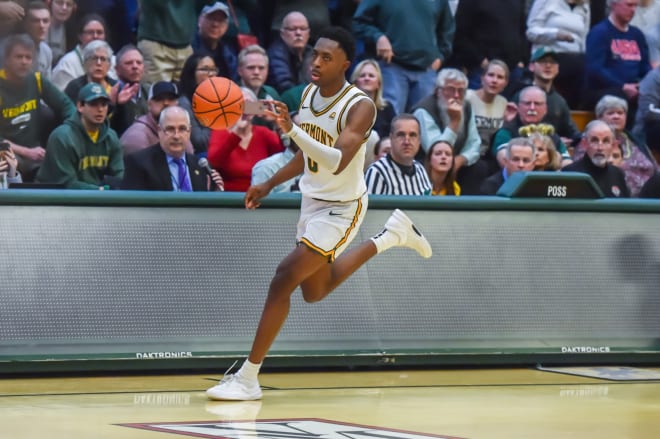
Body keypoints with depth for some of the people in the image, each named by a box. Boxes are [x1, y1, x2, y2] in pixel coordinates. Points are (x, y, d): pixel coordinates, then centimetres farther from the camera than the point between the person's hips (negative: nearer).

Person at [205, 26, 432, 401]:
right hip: (312, 201, 9)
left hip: (341, 208, -9)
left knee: (283, 281, -17)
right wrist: (270, 185, 13)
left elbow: (338, 162, -38)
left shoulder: (359, 107, -24)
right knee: (315, 291, 24)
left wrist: (292, 130, -46)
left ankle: (248, 378, -9)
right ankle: (391, 236, 39)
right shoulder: (309, 95, 0)